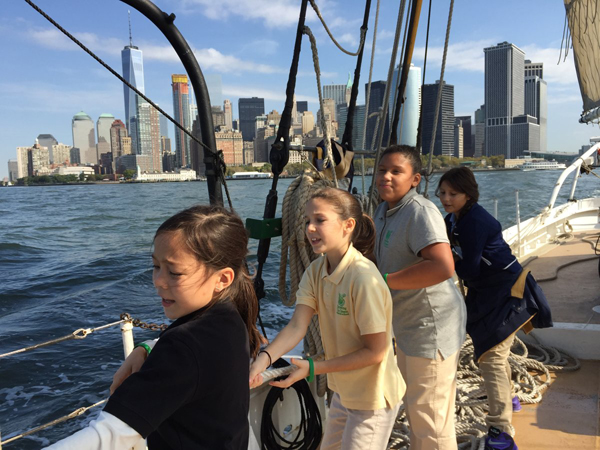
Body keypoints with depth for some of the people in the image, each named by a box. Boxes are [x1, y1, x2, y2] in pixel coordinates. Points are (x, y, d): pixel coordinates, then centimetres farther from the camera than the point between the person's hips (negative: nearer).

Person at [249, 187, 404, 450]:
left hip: (373, 397, -7)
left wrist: (313, 368, -25)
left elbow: (376, 351, -24)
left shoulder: (363, 278, -28)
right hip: (343, 391, 7)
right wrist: (265, 358, -33)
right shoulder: (316, 270, -5)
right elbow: (296, 327, -15)